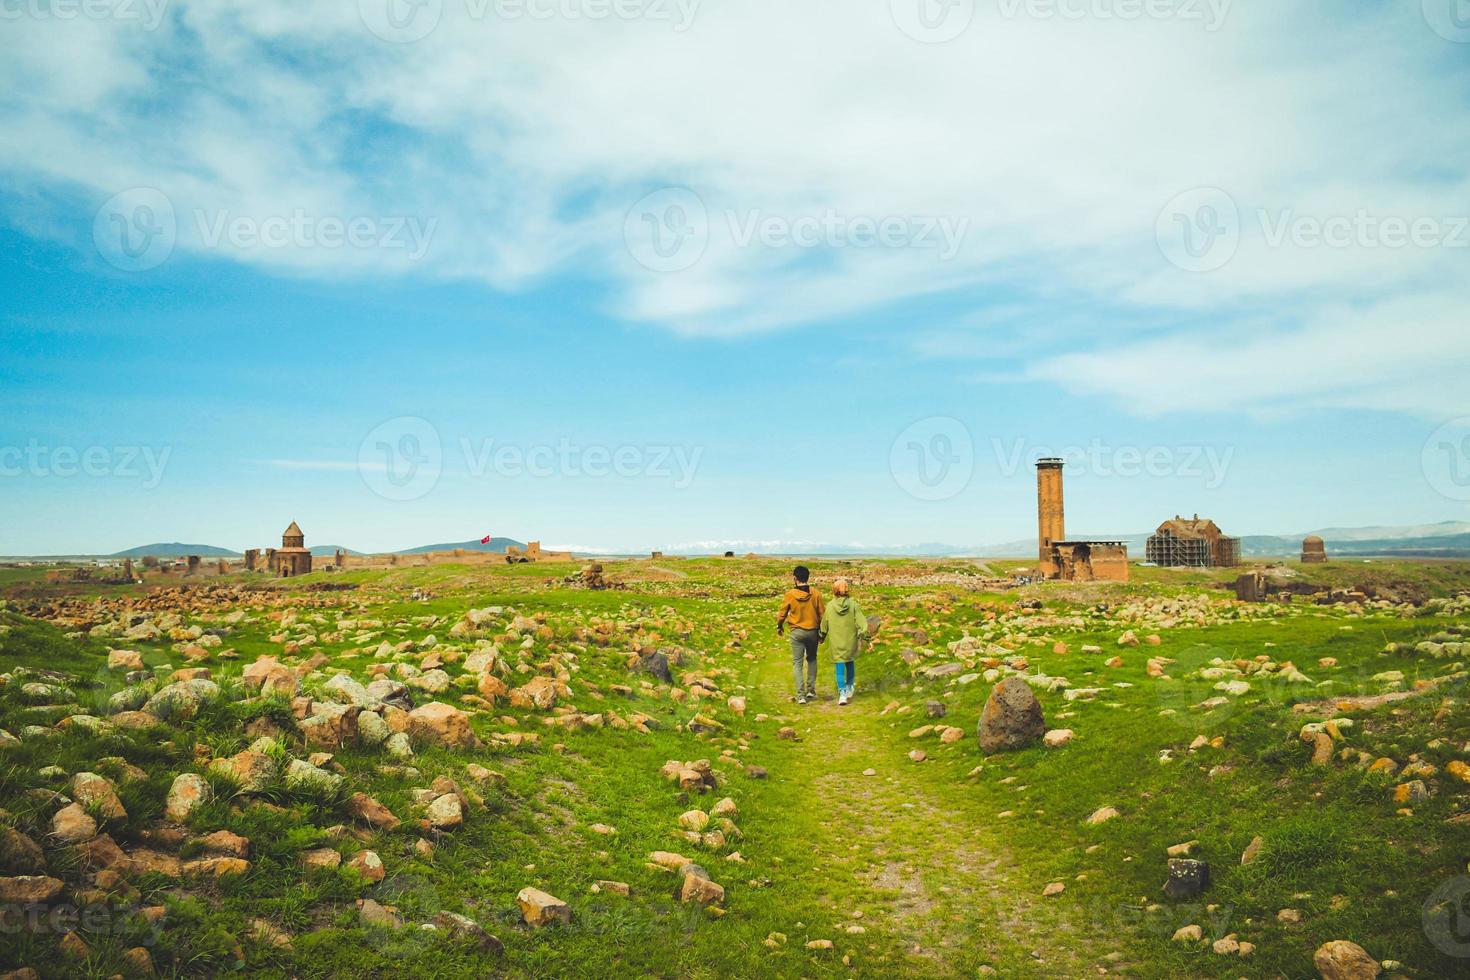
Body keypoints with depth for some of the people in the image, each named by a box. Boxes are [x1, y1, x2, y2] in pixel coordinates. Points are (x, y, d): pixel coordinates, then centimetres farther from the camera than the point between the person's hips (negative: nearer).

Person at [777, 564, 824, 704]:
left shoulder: (789, 594, -10)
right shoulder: (816, 594, -6)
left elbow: (782, 613, -1)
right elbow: (821, 614, 0)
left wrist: (779, 627, 18)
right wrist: (822, 632, 13)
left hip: (797, 632, -2)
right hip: (813, 631, 2)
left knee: (797, 663, 4)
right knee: (812, 659, 21)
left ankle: (801, 695, -3)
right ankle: (811, 690, 20)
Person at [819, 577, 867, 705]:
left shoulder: (830, 606, -5)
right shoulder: (853, 604, -9)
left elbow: (824, 625, 7)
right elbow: (861, 623, -12)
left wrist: (822, 637, 23)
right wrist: (861, 637, -2)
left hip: (836, 642, -1)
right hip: (851, 641, 1)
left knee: (840, 667, 3)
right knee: (850, 663, 22)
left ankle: (842, 693, -4)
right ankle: (849, 688, 32)